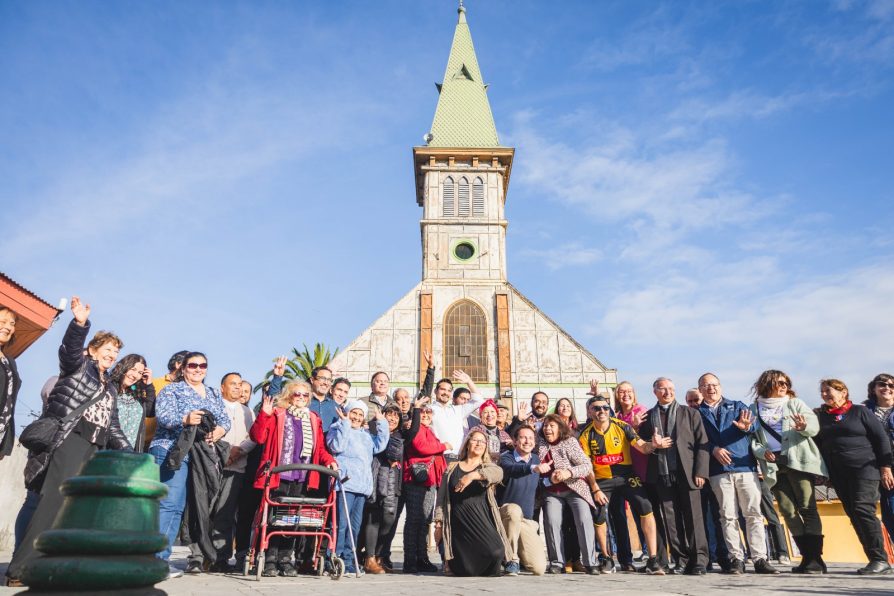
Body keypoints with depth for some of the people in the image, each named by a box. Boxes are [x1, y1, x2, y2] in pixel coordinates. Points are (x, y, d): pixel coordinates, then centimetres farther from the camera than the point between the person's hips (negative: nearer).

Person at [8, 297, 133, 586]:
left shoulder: (109, 387, 28)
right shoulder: (79, 365, 11)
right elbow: (70, 347, -14)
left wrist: (129, 452, 16)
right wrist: (80, 323, -34)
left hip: (95, 449, 7)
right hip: (69, 440, -7)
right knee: (55, 501, -17)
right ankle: (20, 569, -14)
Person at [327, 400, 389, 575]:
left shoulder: (367, 434, 26)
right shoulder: (338, 428, 6)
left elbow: (379, 445, 12)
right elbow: (336, 446, -12)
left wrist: (382, 423, 10)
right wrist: (345, 423, -12)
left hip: (362, 486, 7)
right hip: (344, 483, -7)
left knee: (355, 526, 8)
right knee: (341, 523, -11)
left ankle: (347, 561, 14)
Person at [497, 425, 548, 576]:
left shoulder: (536, 459, 8)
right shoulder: (506, 457, -10)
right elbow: (512, 470, -36)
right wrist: (533, 468, -51)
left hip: (527, 520, 4)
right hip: (505, 514, -4)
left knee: (539, 568, -10)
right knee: (514, 509, -40)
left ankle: (518, 553, 23)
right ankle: (511, 560, -22)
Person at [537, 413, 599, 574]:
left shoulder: (570, 442, -6)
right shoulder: (540, 445, 6)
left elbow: (587, 466, -11)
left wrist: (568, 473, -25)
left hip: (575, 488, -3)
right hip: (552, 492, 3)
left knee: (584, 521, -17)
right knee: (552, 522, -16)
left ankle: (590, 563, -8)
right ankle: (557, 563, -5)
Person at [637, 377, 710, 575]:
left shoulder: (690, 413, 9)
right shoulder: (647, 417, 13)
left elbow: (702, 443, 3)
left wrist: (700, 472, -6)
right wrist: (653, 444, -7)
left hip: (687, 474, -2)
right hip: (661, 476, 2)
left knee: (693, 518, -1)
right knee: (671, 521, 3)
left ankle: (699, 560, 7)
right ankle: (682, 560, 11)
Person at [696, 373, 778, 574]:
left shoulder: (737, 406, 14)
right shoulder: (697, 413, 11)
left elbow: (753, 426, -3)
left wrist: (747, 426, -26)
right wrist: (714, 449, -14)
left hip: (745, 466, 1)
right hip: (718, 470, 0)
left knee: (754, 513, -2)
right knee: (728, 516, 0)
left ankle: (760, 558, 4)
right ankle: (736, 558, 6)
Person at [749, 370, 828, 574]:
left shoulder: (795, 403, 11)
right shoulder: (754, 409, 12)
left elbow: (814, 426, 0)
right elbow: (751, 437, 9)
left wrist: (804, 426, -23)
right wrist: (761, 451, -9)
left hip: (799, 461, -2)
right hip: (773, 465, 2)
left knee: (807, 507, -8)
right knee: (788, 511, 0)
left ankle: (816, 558, -7)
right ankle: (807, 556, 7)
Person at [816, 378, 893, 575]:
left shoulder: (860, 411, 1)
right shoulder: (822, 416, 13)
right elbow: (818, 443, 16)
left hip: (864, 468, -5)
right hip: (838, 475, 5)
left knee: (863, 509, -15)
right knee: (854, 515, 3)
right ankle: (875, 559, 8)